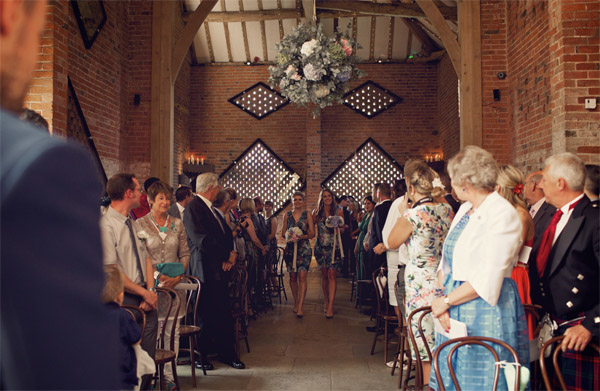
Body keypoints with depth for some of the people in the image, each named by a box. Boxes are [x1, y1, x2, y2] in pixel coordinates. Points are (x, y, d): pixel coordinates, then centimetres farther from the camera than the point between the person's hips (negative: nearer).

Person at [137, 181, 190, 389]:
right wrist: (158, 275, -15)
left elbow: (185, 254, 9)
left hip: (174, 284, 3)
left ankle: (169, 375, 16)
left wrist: (178, 276, -6)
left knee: (172, 331, 6)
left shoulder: (177, 224, 8)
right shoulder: (141, 224, -1)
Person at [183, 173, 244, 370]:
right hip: (205, 272, -9)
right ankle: (200, 356, 18)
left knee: (224, 314, 12)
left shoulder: (210, 208, 17)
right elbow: (202, 241, -22)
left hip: (220, 269, 9)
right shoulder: (193, 208, -13)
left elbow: (227, 233, 19)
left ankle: (227, 354, 22)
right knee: (204, 315, 3)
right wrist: (227, 255, -12)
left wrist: (231, 254, 0)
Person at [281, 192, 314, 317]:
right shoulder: (287, 215, 10)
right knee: (292, 277, 7)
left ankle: (300, 307, -16)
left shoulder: (307, 215, 4)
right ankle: (296, 302, 23)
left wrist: (301, 236, -16)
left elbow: (312, 234, 0)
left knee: (302, 276, -13)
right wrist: (288, 236, -11)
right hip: (290, 248, 3)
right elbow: (283, 232, 11)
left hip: (304, 248, -3)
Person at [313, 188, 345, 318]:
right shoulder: (316, 212, 6)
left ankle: (330, 306, -12)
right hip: (320, 246, 2)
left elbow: (343, 229, 7)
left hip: (334, 246, -2)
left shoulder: (338, 211, 3)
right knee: (324, 275, 9)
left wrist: (337, 228, -13)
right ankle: (326, 301, 23)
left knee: (332, 275, -10)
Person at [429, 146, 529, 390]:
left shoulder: (503, 214, -16)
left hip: (486, 311, -8)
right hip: (455, 312, 8)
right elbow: (446, 262, 8)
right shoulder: (465, 209, 10)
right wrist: (444, 299, -6)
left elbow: (487, 279, -20)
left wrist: (446, 301, -13)